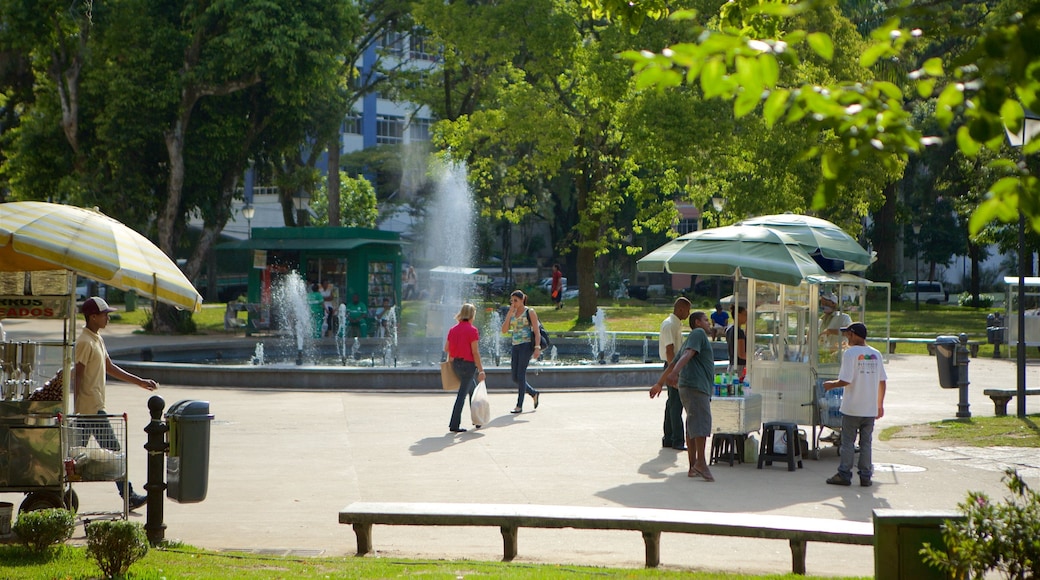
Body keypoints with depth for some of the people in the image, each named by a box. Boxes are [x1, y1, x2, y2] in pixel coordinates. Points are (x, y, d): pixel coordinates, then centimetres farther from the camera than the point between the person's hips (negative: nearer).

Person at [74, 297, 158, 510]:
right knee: (113, 451, -6)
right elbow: (77, 376, -18)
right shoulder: (85, 342, -15)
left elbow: (110, 368, 23)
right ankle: (129, 497, -2)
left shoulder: (97, 339, 15)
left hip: (93, 408, 10)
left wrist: (140, 382, 20)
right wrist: (79, 410, -22)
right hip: (91, 408, -10)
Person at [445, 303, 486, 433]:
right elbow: (475, 352, -15)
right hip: (468, 364, -7)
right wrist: (481, 370, -12)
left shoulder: (453, 330, 6)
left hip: (455, 363, 7)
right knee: (462, 394, -4)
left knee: (473, 389, 23)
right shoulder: (472, 330, -13)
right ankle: (454, 425, -6)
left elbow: (446, 348, 9)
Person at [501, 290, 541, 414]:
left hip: (526, 345, -6)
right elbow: (504, 330, 3)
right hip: (515, 346, 6)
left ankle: (519, 406, -6)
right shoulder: (511, 313, 13)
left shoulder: (530, 312, -2)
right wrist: (510, 314, -4)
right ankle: (534, 393, 27)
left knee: (521, 375, -11)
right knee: (515, 378, 5)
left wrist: (537, 347, -17)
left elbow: (536, 331, -7)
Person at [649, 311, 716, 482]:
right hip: (696, 386, -10)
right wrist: (674, 373, -32)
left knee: (693, 426, 7)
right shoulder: (698, 334, -1)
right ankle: (700, 462, -22)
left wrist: (659, 383, 35)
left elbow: (674, 364, 31)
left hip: (687, 387, 10)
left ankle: (693, 467, 6)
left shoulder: (693, 337, 28)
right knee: (702, 422, -16)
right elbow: (688, 354, -18)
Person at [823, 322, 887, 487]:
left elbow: (845, 381, -17)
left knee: (848, 441, 3)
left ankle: (844, 474, 4)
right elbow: (883, 382, 8)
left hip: (852, 408, -5)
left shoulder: (850, 353, -11)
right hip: (871, 408, 5)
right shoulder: (876, 354, 6)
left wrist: (831, 385, 2)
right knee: (866, 442, 9)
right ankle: (865, 476, 9)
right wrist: (880, 404, 17)